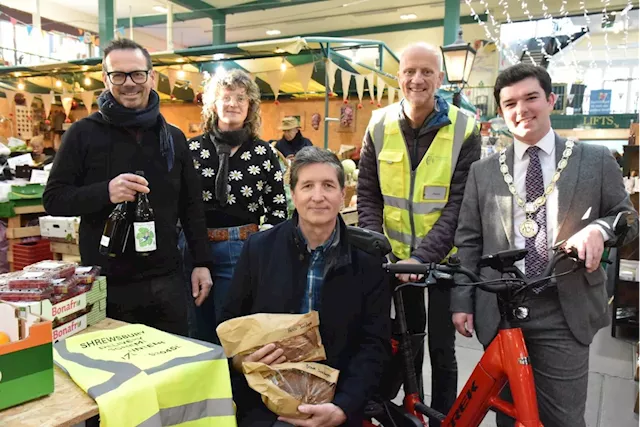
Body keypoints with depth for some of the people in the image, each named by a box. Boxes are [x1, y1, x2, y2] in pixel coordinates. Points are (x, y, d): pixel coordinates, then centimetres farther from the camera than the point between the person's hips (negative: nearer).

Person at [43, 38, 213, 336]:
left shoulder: (173, 137, 7)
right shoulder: (83, 134, -2)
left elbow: (191, 205, 10)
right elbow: (54, 198, -3)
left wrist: (202, 262, 4)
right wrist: (105, 192, -22)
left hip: (166, 281, 3)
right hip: (106, 285, -2)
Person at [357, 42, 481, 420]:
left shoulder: (464, 129, -11)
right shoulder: (380, 126, -4)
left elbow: (459, 205, -15)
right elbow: (368, 196, -2)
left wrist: (422, 256, -25)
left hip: (443, 258, -2)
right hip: (396, 257, 2)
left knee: (442, 348, 9)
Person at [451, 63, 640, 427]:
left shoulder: (597, 161, 4)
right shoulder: (483, 171, 7)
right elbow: (468, 242, 7)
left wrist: (599, 228, -14)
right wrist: (462, 302, 2)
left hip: (565, 314, -1)